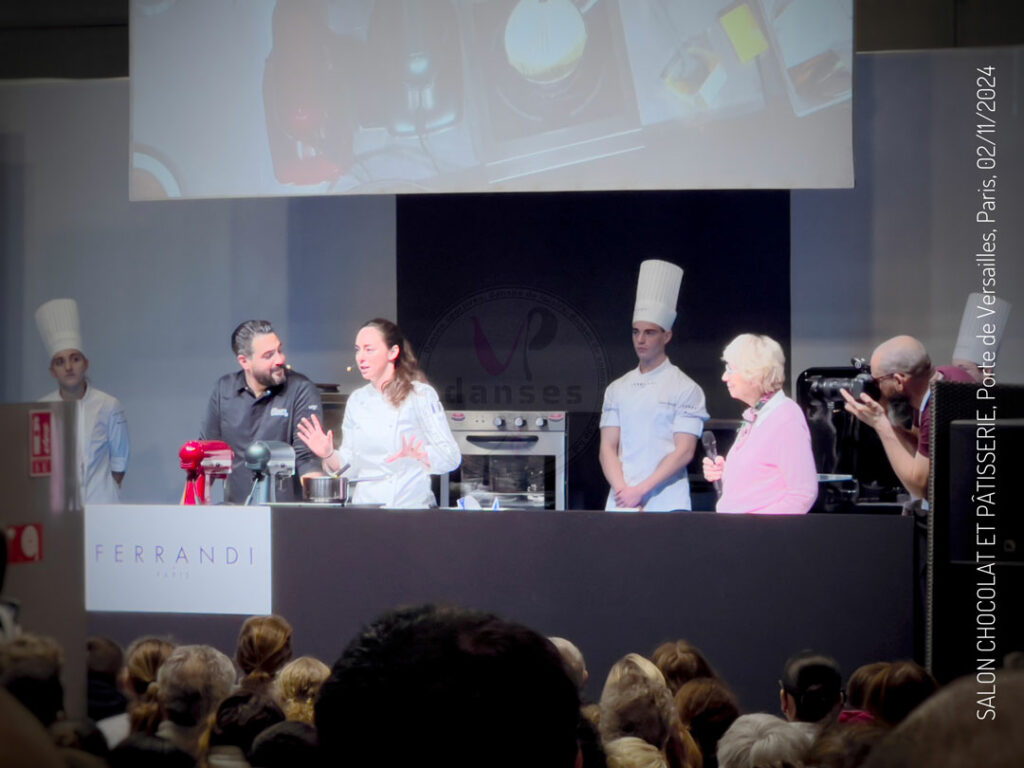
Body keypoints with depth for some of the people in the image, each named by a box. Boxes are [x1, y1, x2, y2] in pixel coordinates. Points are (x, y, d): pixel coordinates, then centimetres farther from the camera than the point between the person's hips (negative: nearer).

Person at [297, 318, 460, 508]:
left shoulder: (421, 395, -2)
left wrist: (420, 455, -25)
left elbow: (451, 457, -6)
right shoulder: (357, 400, 14)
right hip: (365, 506, 4)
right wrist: (328, 455, -1)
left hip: (410, 506, -4)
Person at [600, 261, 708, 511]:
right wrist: (624, 492, -9)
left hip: (667, 504, -3)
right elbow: (608, 447, 8)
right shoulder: (617, 389, 14)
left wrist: (640, 491, -12)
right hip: (621, 505, 3)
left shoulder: (686, 389, 1)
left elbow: (684, 452, -6)